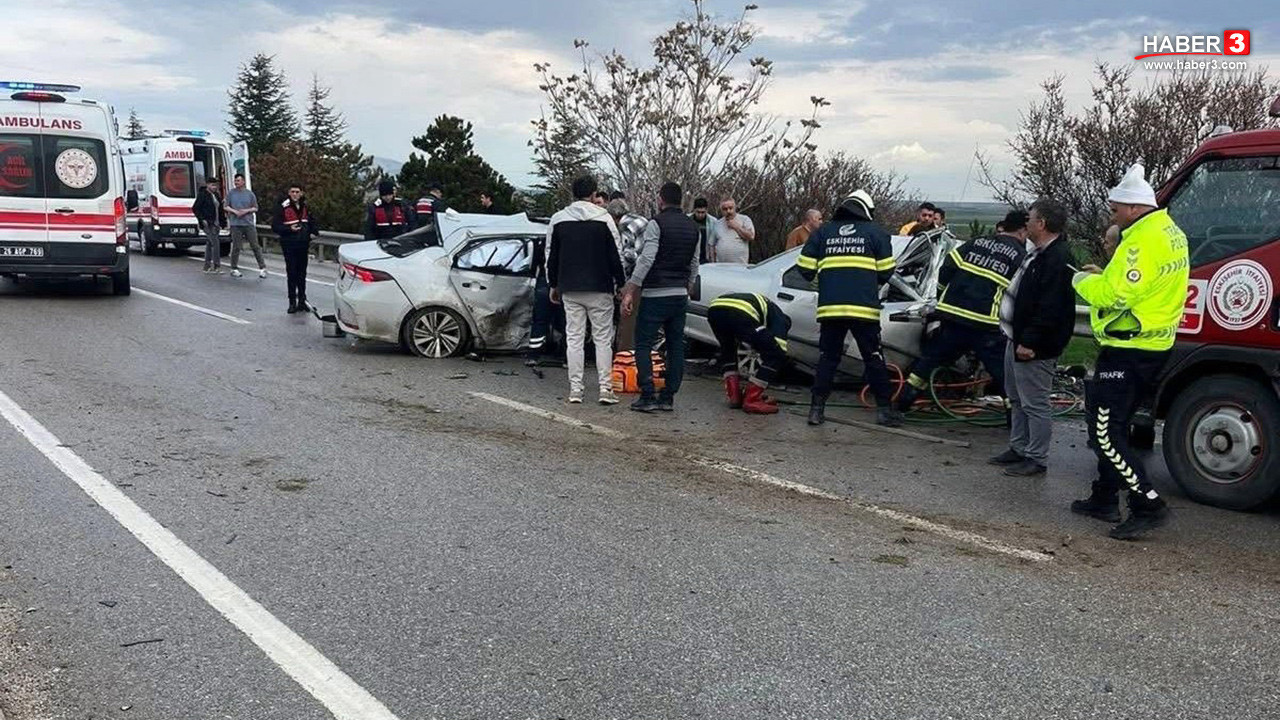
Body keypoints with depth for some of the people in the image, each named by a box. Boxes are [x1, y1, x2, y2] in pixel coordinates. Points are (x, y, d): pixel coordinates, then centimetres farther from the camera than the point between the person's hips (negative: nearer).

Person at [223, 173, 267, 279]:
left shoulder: (250, 193, 7)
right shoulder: (231, 193, 6)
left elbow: (255, 208, 10)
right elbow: (225, 206, 8)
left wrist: (246, 211, -8)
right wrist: (235, 211, -9)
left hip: (249, 223, 0)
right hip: (235, 224, 0)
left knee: (255, 246, 0)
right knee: (236, 247, 1)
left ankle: (262, 268, 4)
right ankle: (234, 269, 11)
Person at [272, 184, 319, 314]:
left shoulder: (305, 207, 10)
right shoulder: (283, 208, -5)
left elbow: (312, 222, 21)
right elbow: (275, 226, -6)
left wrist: (314, 230, 0)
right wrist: (289, 229, -20)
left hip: (303, 245, 5)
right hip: (289, 245, -4)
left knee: (302, 274, 10)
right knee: (291, 274, -3)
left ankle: (302, 301, 18)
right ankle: (292, 303, 3)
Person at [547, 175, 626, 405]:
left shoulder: (558, 220, 4)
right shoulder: (604, 219, -5)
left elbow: (551, 257, 9)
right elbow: (615, 256, -4)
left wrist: (554, 285, 19)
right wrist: (621, 283, 6)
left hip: (570, 289, 3)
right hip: (600, 289, -2)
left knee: (574, 338, 6)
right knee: (603, 338, 3)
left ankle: (575, 390, 4)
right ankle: (606, 389, 0)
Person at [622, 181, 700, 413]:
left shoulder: (656, 224, -9)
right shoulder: (692, 227, 13)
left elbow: (646, 260, -18)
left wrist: (630, 292, -17)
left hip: (655, 295, -7)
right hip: (680, 295, 7)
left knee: (643, 345, -1)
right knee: (676, 346, 9)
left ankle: (647, 397, -6)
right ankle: (668, 398, 11)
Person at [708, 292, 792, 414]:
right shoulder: (779, 317, 27)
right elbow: (780, 350, 16)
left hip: (714, 308, 7)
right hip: (740, 314, -7)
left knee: (727, 349, 37)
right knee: (776, 355, 9)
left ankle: (734, 395, 25)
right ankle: (752, 400, 7)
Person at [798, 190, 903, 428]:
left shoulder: (822, 232, 12)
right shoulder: (876, 232, 7)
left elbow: (806, 269, 8)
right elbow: (886, 272, 5)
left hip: (830, 307, 2)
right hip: (864, 308, -2)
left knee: (827, 357, 11)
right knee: (874, 359, 7)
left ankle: (817, 408, 7)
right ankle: (885, 409, 9)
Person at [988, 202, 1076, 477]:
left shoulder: (1057, 258, -20)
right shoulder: (1039, 254, 14)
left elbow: (1050, 307, -26)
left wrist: (1030, 341, -27)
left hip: (1034, 348, -11)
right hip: (1017, 339, 11)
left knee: (1034, 403, -3)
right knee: (1017, 399, 19)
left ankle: (1036, 459, 5)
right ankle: (1019, 448, 31)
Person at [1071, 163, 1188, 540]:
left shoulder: (1142, 241, -20)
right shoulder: (1170, 232, 13)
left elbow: (1113, 294, -24)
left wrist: (1082, 280, -5)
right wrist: (1103, 275, 10)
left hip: (1128, 350, -11)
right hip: (1152, 346, 11)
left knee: (1106, 432, -7)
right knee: (1112, 424, 20)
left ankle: (1148, 506, -8)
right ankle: (1105, 499, 28)